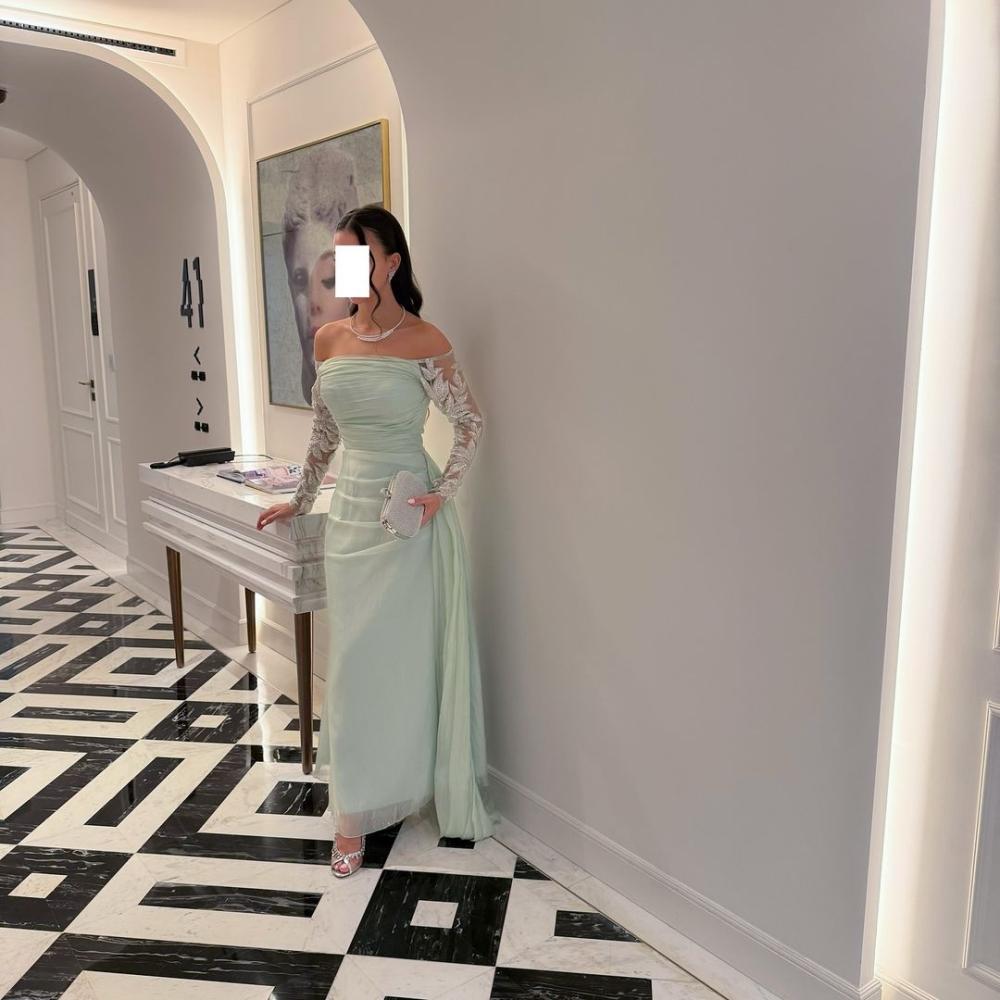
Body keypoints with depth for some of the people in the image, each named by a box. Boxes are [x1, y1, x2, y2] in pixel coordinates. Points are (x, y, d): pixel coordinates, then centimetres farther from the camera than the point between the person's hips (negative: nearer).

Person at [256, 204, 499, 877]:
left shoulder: (424, 341, -9)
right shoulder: (329, 339, 6)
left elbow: (471, 424, -3)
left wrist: (443, 491, -13)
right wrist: (302, 499, 21)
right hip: (352, 512, 5)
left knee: (407, 656, 5)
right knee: (354, 661, 9)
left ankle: (409, 784, 26)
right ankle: (356, 814, 20)